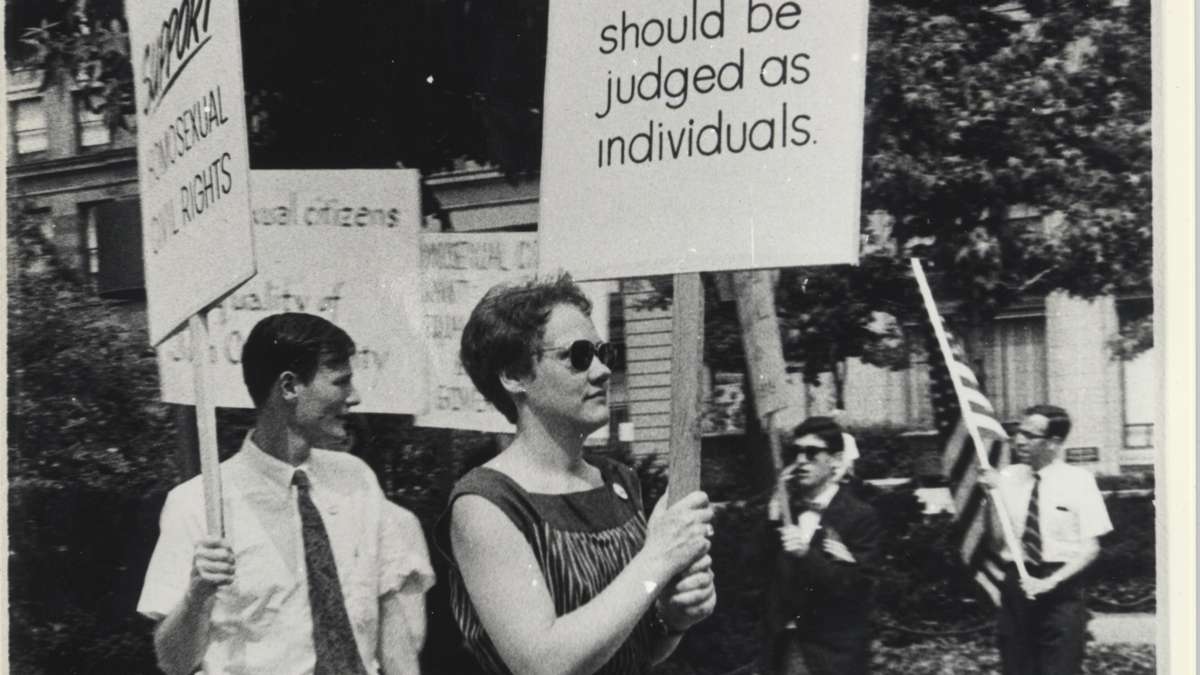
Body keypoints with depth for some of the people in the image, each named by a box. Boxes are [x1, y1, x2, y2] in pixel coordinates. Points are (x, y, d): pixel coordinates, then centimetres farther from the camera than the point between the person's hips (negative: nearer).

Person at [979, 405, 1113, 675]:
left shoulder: (1078, 480, -3)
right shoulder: (1007, 478, 4)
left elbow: (1091, 547, -5)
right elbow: (998, 542, -1)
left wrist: (1050, 582, -15)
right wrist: (993, 494, -11)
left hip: (1061, 589, -3)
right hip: (1016, 585, 3)